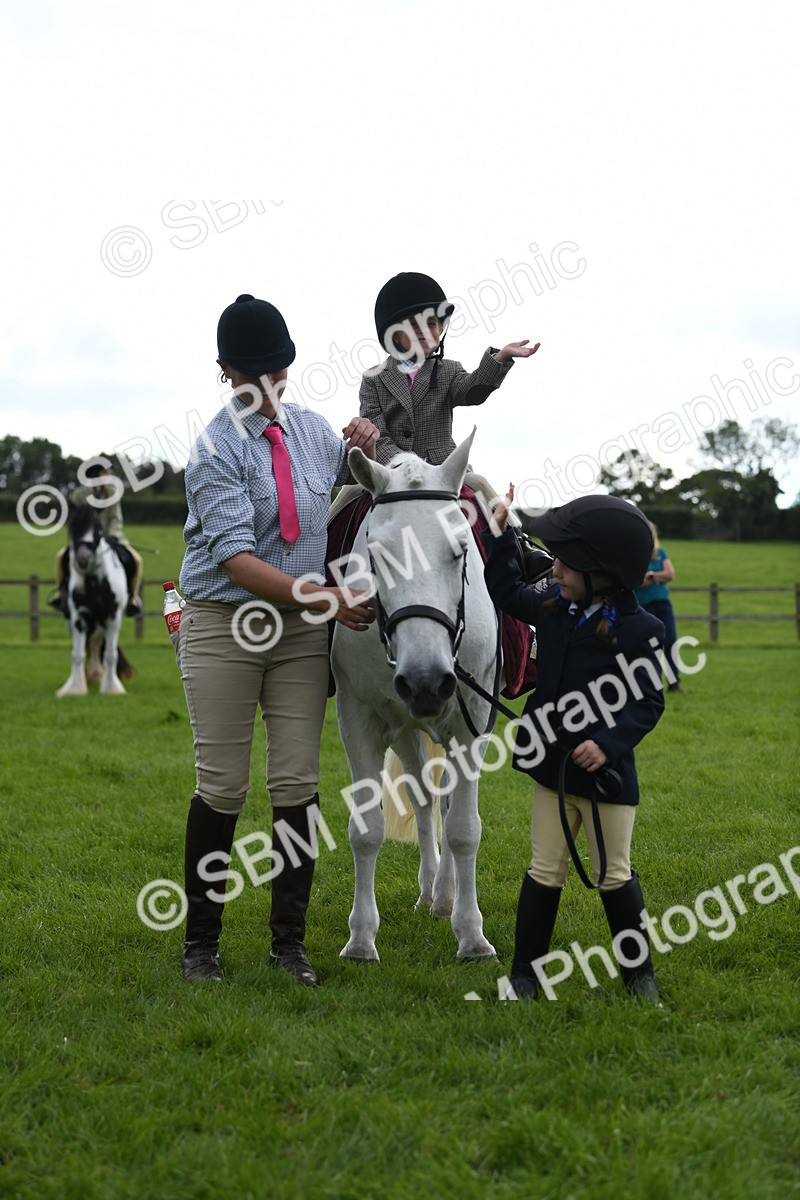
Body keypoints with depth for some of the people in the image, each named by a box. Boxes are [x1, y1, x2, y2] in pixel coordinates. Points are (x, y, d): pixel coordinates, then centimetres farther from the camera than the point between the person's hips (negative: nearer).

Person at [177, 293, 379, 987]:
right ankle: (201, 941, 12)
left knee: (298, 782, 2)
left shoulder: (315, 430, 7)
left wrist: (368, 452, 0)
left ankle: (289, 940, 12)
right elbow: (236, 558, -19)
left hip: (302, 628, 4)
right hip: (223, 624, -4)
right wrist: (326, 599, -26)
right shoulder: (217, 448, -11)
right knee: (223, 785, -1)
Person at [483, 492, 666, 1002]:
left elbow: (649, 701, -16)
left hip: (607, 772, -5)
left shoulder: (637, 628, -16)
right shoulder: (554, 606, 1)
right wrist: (499, 537, 13)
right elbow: (509, 593, 20)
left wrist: (609, 742, -27)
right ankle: (526, 970, 18)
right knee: (545, 872, 10)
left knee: (614, 875, 7)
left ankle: (638, 970, 24)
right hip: (554, 768, 5)